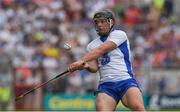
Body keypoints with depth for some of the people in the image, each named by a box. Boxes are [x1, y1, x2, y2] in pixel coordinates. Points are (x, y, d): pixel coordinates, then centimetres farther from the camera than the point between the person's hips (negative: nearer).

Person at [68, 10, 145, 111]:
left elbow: (101, 50, -11)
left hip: (126, 81, -3)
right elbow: (95, 67, 5)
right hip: (106, 85, 3)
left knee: (137, 107, -29)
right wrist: (87, 66, -19)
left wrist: (81, 61, -19)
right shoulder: (92, 45, 17)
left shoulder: (119, 35, 2)